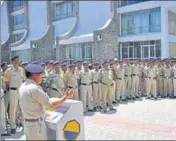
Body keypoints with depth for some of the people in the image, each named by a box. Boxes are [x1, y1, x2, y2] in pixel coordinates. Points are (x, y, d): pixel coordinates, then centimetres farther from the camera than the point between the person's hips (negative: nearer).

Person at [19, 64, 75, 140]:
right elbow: (50, 104, -17)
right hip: (36, 124, -9)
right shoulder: (35, 88, -22)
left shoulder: (23, 86, 6)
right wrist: (65, 97, -9)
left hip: (27, 124, 9)